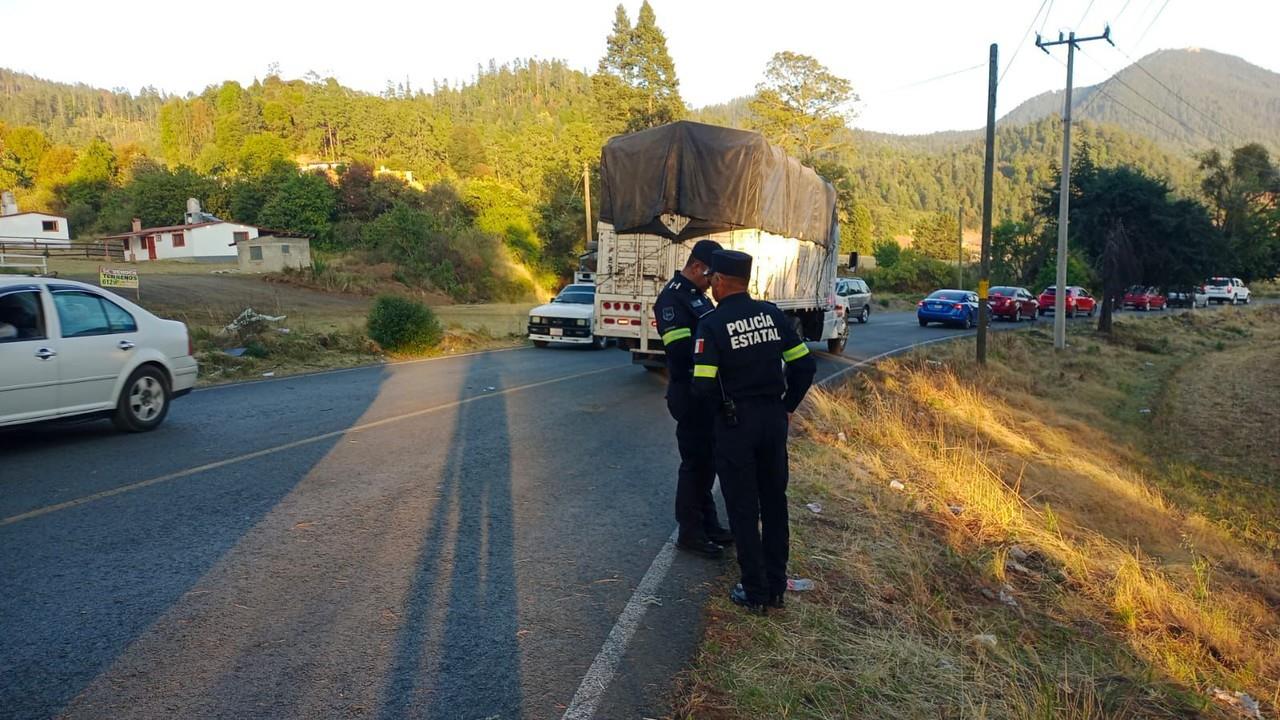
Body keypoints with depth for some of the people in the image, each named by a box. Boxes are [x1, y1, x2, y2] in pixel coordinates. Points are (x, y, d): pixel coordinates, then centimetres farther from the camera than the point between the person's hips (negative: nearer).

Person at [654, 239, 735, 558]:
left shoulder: (698, 295, 14)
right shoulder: (672, 298, -16)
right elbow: (681, 352, -25)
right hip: (690, 396, -9)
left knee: (708, 460, 17)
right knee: (695, 461, -1)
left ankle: (708, 523, 29)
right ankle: (690, 532, 12)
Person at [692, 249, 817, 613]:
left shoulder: (712, 324, -14)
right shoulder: (771, 314, 1)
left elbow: (703, 386, -19)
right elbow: (805, 365, 2)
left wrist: (722, 398, 3)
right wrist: (787, 406, 13)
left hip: (736, 422, -5)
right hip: (774, 419, 5)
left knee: (743, 508, 7)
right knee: (774, 502, 16)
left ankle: (756, 593, 16)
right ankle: (776, 586, 26)